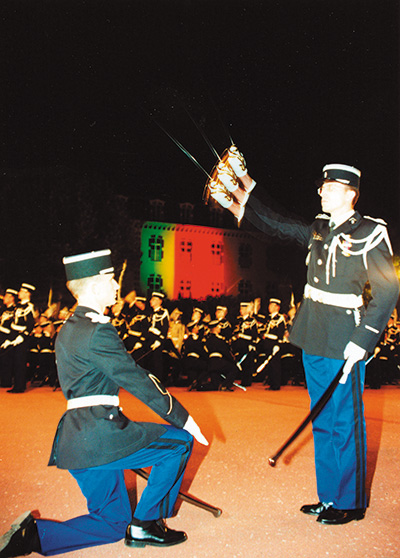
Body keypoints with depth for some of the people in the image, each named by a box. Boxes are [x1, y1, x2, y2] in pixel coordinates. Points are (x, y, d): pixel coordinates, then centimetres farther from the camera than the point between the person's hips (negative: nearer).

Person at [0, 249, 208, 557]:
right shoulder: (98, 332, -14)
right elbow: (137, 381, -14)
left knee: (113, 525, 16)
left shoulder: (68, 329, 17)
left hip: (77, 438, 10)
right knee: (180, 442, 1)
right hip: (100, 434, -10)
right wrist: (183, 418, -7)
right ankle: (146, 523, 6)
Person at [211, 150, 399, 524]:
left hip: (343, 344, -7)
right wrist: (246, 189, 14)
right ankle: (329, 496, 30)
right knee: (322, 421, 15)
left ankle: (349, 503, 20)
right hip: (314, 339, 7)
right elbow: (275, 225, 19)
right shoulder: (319, 229, 9)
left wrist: (362, 341, -19)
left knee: (344, 424, 3)